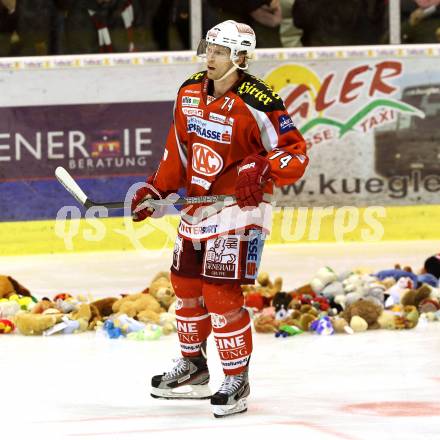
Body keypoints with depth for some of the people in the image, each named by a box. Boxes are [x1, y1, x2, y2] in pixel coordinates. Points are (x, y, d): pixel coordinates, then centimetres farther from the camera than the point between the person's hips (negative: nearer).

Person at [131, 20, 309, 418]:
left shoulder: (257, 103, -19)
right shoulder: (190, 93, 3)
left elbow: (296, 154, -18)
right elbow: (178, 150, 15)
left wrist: (262, 169, -34)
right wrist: (156, 190, 11)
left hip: (239, 206, -8)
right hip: (197, 205, 8)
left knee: (221, 295, -13)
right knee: (186, 285, 18)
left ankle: (237, 380, -1)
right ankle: (193, 366, 36)